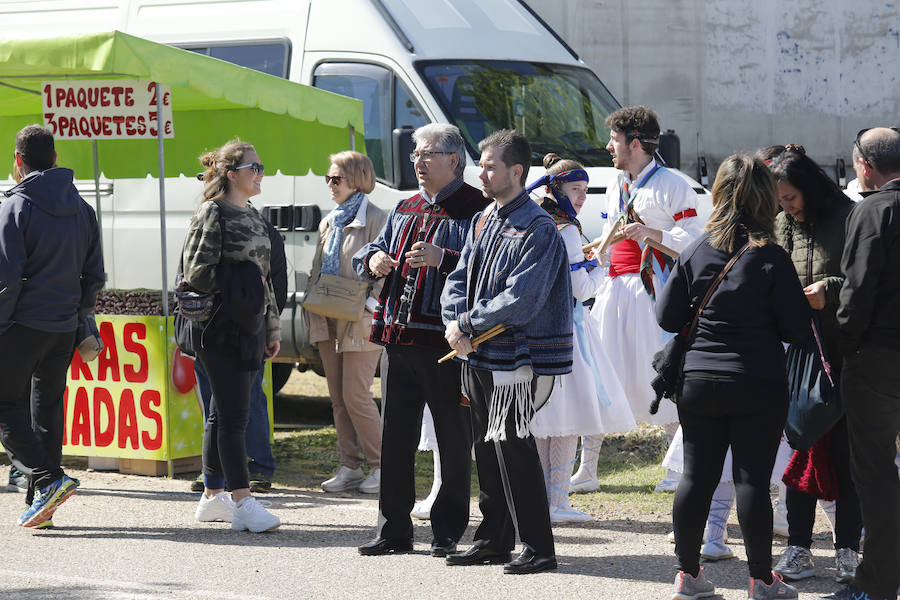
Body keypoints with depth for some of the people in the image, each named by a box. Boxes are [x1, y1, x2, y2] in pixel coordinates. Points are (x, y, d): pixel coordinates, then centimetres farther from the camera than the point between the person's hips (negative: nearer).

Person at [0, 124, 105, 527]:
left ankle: (48, 479, -17)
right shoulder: (82, 210, 10)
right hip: (65, 328, 6)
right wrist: (77, 316, 16)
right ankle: (43, 504, 13)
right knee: (48, 408, 13)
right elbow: (95, 276, 11)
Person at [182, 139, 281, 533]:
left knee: (224, 412, 12)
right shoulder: (213, 213, -8)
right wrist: (234, 293, -7)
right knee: (233, 413, -11)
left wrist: (272, 328, 22)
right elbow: (197, 272, -14)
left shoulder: (252, 216, 17)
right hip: (222, 327, -8)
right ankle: (242, 501, -14)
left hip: (248, 325, 8)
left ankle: (212, 496, 18)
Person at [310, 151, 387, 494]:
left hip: (360, 324, -8)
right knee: (338, 398, 7)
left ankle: (379, 466, 1)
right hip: (329, 324, 8)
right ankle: (349, 468, 12)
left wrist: (366, 305, -20)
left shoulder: (375, 220, -7)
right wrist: (314, 315, 8)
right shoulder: (328, 224, 16)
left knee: (356, 395, -10)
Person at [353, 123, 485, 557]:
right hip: (400, 340, 7)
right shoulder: (405, 209, 19)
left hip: (448, 342, -7)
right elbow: (367, 254, 26)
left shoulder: (476, 209, -4)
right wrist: (373, 259, 3)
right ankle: (394, 530, 15)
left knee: (455, 439, 2)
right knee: (395, 436, 8)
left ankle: (448, 533, 9)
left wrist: (442, 259, -27)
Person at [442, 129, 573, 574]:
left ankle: (538, 548, -4)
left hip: (515, 356, -8)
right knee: (487, 448, 13)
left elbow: (521, 300, -20)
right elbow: (458, 279, 13)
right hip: (477, 355, 8)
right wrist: (456, 322, -8)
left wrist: (467, 323, -13)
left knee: (511, 446, -10)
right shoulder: (483, 222, 14)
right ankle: (493, 540, 22)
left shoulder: (538, 230, -12)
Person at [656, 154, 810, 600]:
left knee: (696, 476, 9)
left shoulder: (694, 253, -2)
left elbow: (667, 318, 4)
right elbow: (796, 329, -8)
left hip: (698, 381, 3)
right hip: (759, 387, -3)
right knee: (752, 480, 1)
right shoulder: (772, 260, -12)